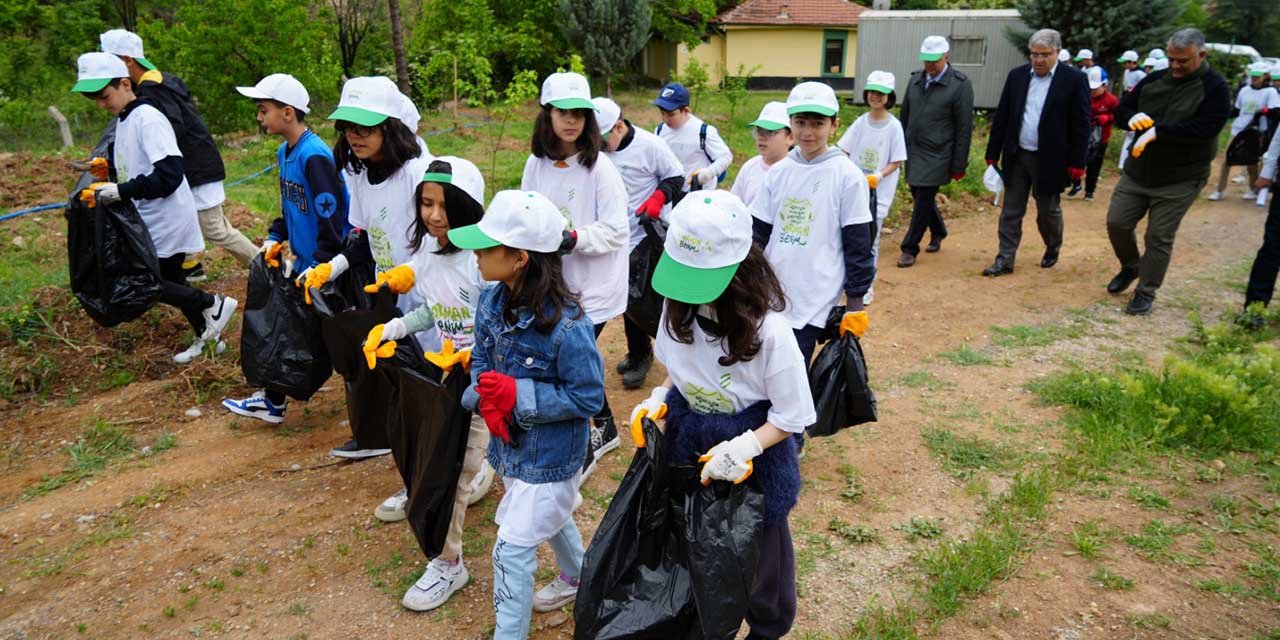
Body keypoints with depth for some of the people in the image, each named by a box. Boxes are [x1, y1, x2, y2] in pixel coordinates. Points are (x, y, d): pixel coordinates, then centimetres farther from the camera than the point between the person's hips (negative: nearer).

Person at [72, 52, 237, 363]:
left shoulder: (148, 119, -18)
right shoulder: (123, 120, 11)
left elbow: (169, 176, -26)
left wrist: (118, 191, -27)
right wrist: (109, 170, 3)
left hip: (167, 220, -10)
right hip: (152, 221, 10)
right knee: (170, 281, 17)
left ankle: (213, 304, 0)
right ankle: (207, 335, 29)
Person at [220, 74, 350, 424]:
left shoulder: (314, 155, -21)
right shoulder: (284, 152, 9)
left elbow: (331, 215, -22)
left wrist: (322, 265, -22)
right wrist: (276, 236, 6)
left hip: (326, 267, -9)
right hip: (302, 261, 9)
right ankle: (273, 400, 26)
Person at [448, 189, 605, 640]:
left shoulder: (566, 326, -32)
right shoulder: (492, 301, -10)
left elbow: (589, 398, -24)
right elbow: (482, 359, 3)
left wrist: (518, 395, -30)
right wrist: (488, 399, -18)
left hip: (550, 454, -8)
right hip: (511, 441, 8)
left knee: (512, 549, 1)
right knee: (551, 518, 30)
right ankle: (579, 579, 58)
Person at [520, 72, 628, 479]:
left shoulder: (599, 167, -13)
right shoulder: (537, 164, 1)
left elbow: (617, 231, -14)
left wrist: (574, 238, -26)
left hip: (595, 285, -5)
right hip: (554, 283, 5)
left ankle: (581, 451, 15)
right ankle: (604, 429, 39)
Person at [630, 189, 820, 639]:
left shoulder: (769, 332, -30)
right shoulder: (679, 307, -15)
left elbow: (792, 417, -19)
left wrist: (743, 447, -32)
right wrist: (660, 399, -12)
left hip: (755, 451, -4)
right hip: (686, 441, 4)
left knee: (757, 552, 21)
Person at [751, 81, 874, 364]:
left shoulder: (848, 176, -8)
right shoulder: (779, 171, 6)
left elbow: (858, 245, -6)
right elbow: (759, 232, 10)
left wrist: (855, 301, -5)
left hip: (813, 301, -5)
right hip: (771, 293, 5)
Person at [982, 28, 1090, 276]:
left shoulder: (1074, 79, -7)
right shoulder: (1016, 76, 3)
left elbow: (1080, 125, -7)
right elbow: (1001, 117, 6)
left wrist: (1077, 163, -10)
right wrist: (993, 153, 4)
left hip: (1049, 160, -3)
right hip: (1016, 156, 3)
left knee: (1049, 211, 11)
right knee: (1010, 211, 5)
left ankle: (1053, 249, 35)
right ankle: (1005, 259, 11)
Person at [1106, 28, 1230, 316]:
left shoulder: (1215, 88, -10)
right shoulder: (1154, 80, 3)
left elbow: (1205, 128, -24)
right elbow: (1121, 109, 7)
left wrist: (1158, 131, -27)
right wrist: (1131, 118, -17)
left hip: (1180, 180, -5)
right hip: (1137, 172, 5)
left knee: (1159, 237, 0)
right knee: (1116, 222, 6)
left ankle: (1145, 293, 12)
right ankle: (1130, 267, 33)